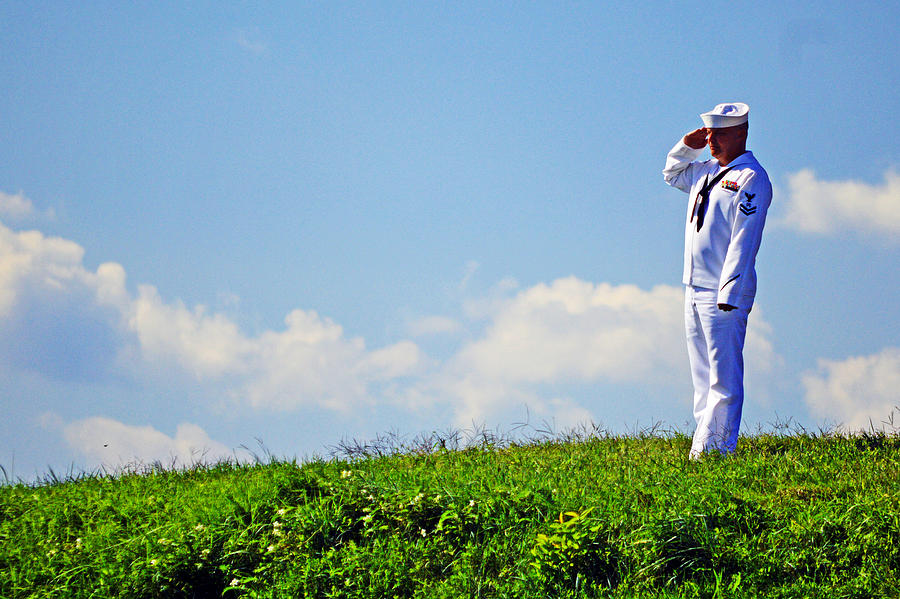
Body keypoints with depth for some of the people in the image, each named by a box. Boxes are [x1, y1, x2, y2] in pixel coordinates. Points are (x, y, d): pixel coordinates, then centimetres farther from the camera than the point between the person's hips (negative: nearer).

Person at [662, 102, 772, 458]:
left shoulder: (751, 179, -9)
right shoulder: (707, 172, 16)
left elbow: (744, 242, -15)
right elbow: (672, 174, 38)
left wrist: (728, 296, -21)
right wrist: (687, 145, 17)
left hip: (724, 294, -9)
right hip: (694, 291, 9)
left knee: (724, 378, -8)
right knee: (702, 377, 9)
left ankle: (714, 449, -10)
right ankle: (702, 450, 12)